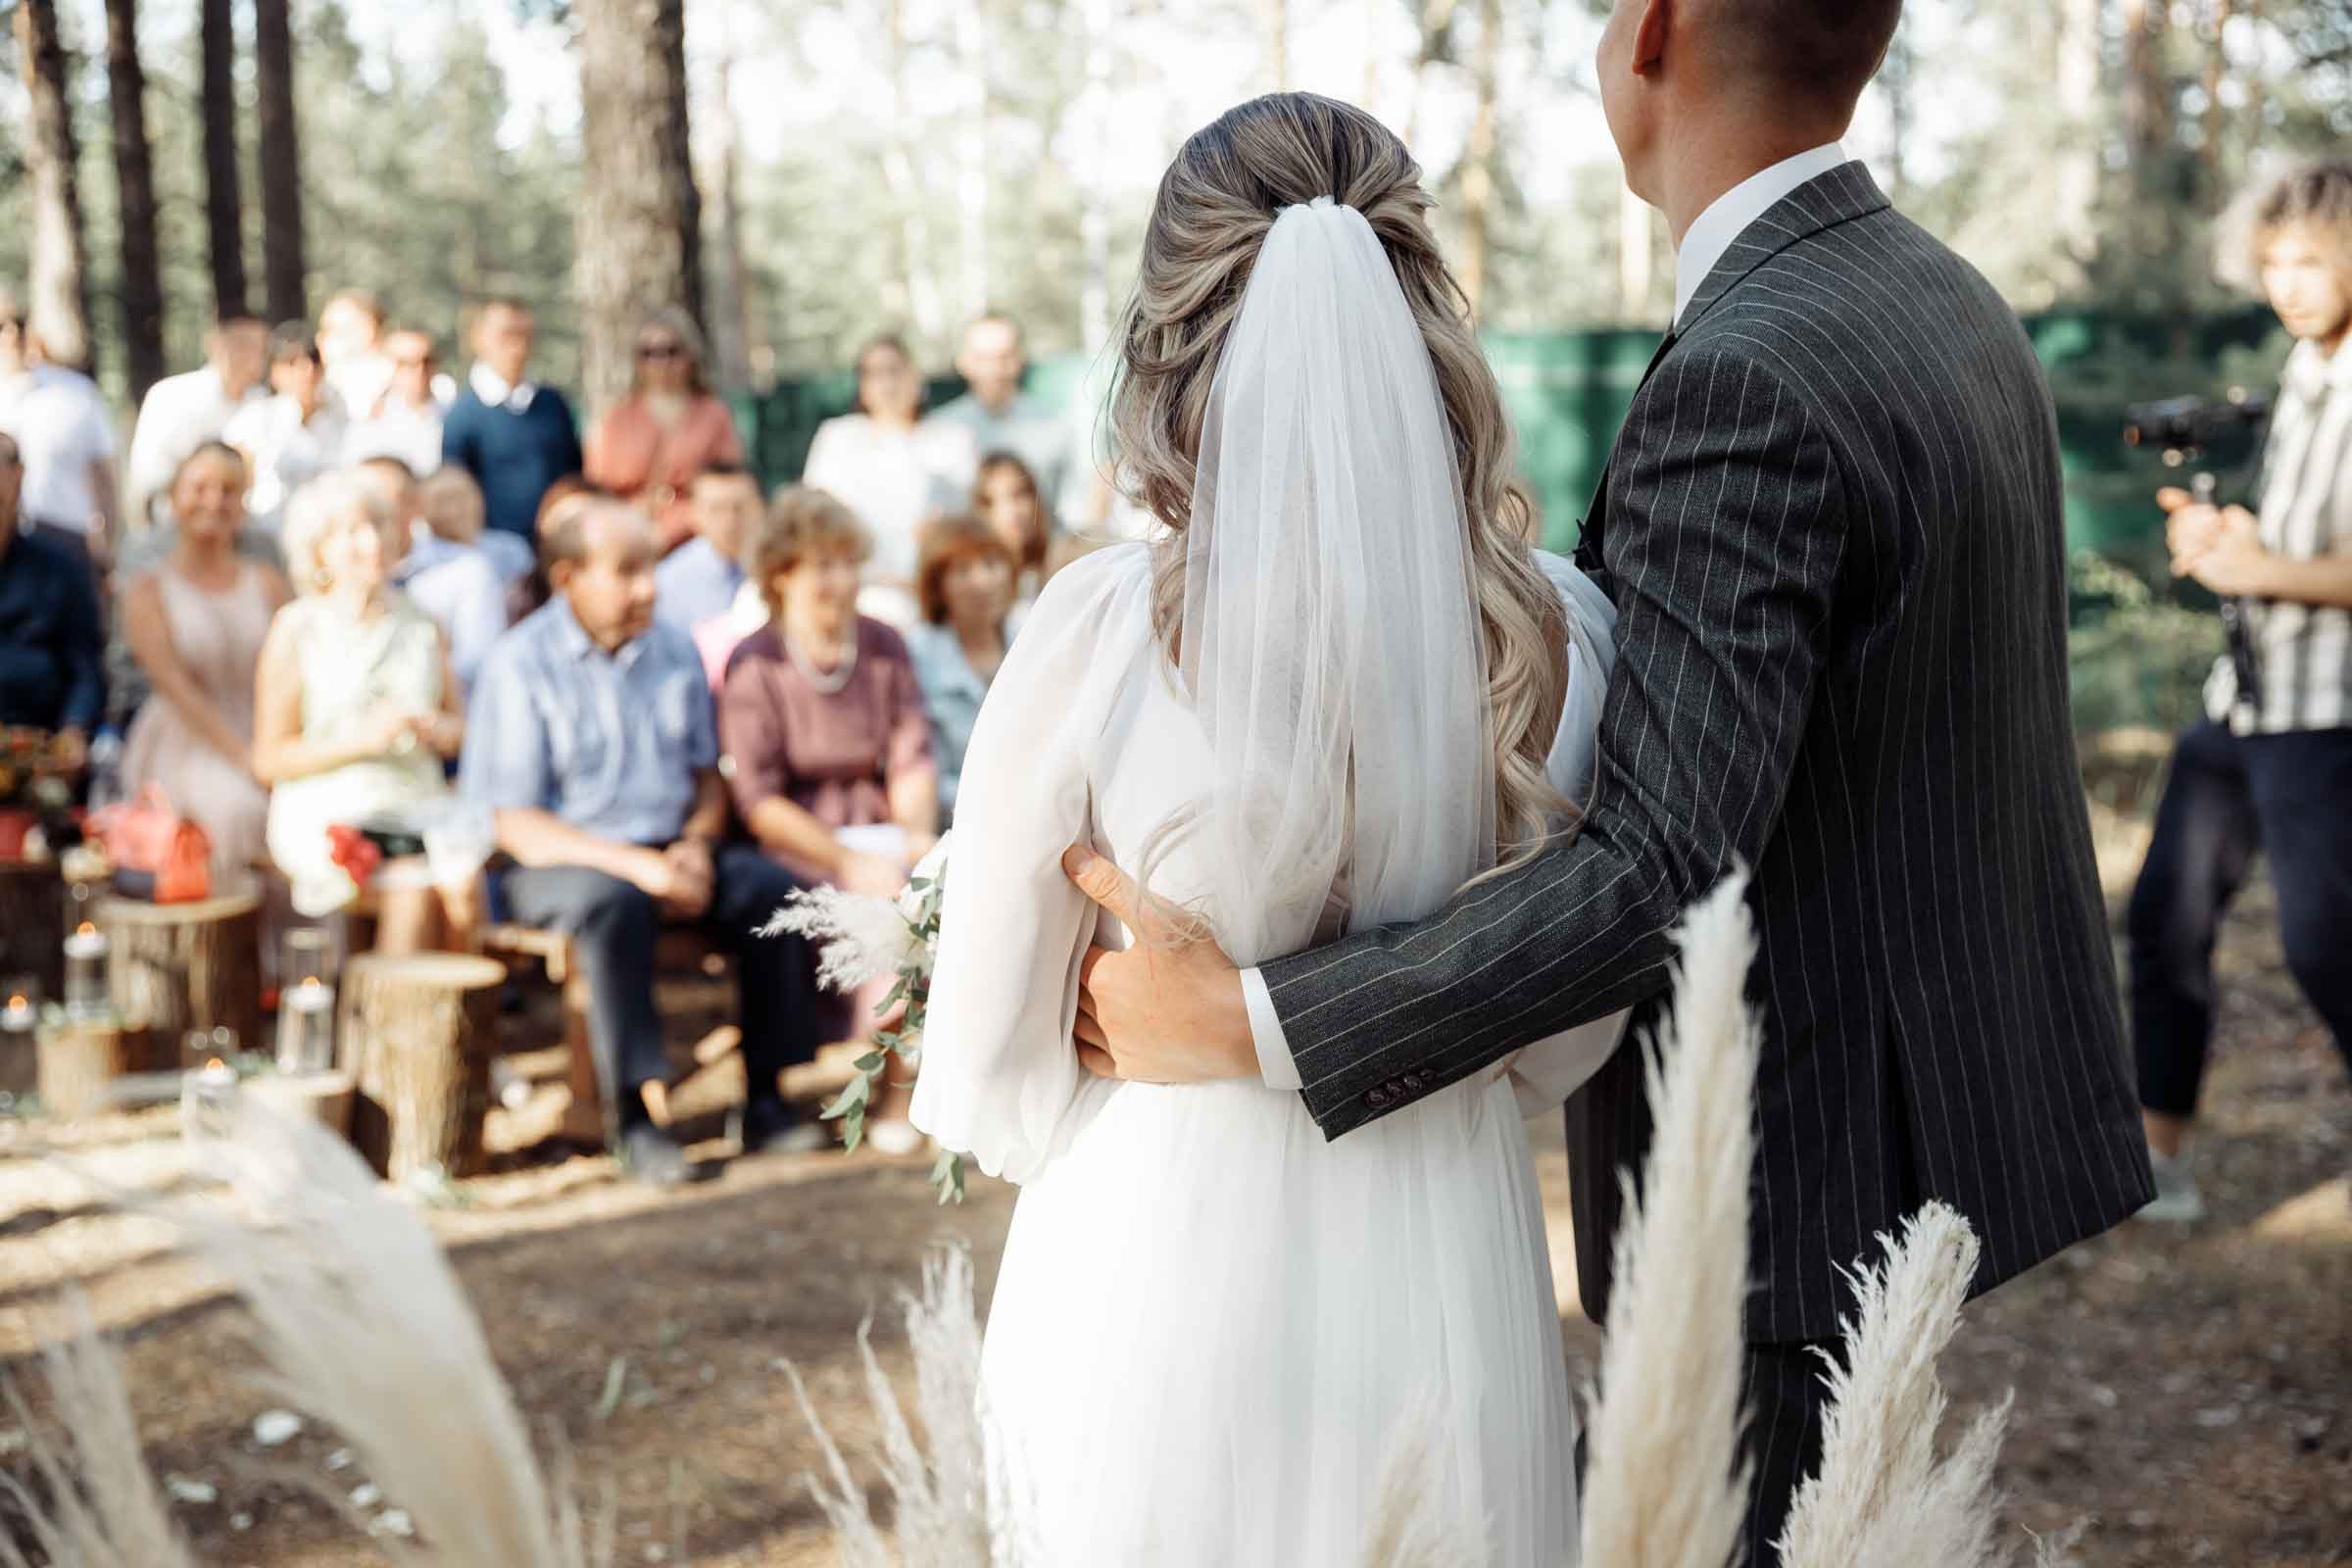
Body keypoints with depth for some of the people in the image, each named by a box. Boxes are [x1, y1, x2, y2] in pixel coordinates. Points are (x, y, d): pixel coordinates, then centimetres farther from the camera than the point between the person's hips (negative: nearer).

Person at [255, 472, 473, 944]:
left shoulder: (422, 626, 13)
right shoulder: (296, 629, 2)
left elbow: (458, 727, 22)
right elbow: (269, 760, 0)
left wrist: (438, 729, -3)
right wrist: (362, 738, -12)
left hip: (416, 803, 3)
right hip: (326, 812, -3)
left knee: (464, 876, -30)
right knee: (413, 883, -32)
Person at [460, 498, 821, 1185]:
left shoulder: (672, 652, 11)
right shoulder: (521, 665, -6)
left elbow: (708, 775, 17)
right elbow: (514, 824, -10)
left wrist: (696, 848, -6)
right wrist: (637, 866, -20)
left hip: (669, 850, 5)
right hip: (565, 860, -5)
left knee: (771, 887, -21)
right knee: (613, 903, -37)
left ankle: (768, 1102, -16)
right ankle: (638, 1119, -33)